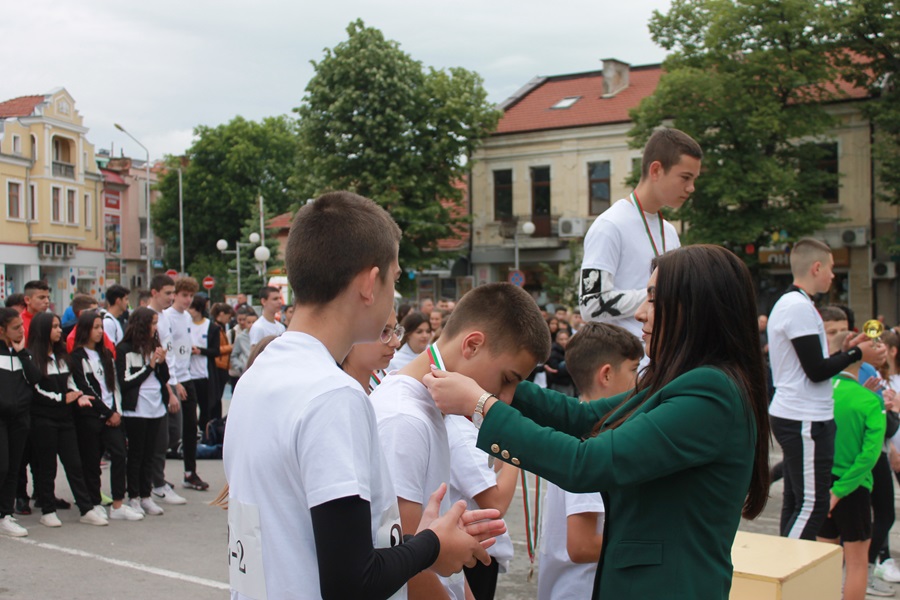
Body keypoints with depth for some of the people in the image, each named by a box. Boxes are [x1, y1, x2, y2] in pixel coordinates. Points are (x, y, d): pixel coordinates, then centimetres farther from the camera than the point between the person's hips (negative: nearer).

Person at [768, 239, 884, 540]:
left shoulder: (787, 304, 16)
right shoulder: (800, 307, -16)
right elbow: (816, 371, -18)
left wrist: (844, 351, 16)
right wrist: (857, 354, -6)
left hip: (791, 416, 11)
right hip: (806, 421, -11)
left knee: (796, 502, 13)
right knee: (813, 505, -6)